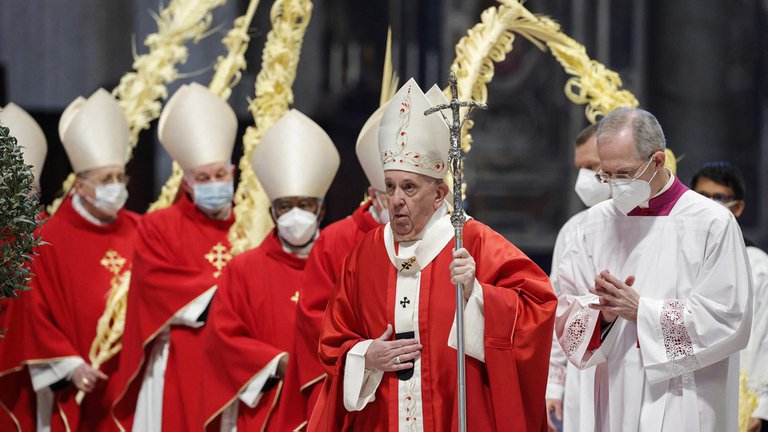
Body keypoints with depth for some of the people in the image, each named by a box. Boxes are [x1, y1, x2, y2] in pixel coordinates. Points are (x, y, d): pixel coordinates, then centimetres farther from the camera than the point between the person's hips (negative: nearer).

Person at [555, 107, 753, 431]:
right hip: (617, 404, 4)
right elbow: (566, 313, 6)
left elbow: (728, 319, -11)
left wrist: (640, 310, -13)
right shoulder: (597, 223, 7)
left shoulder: (711, 224, -6)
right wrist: (604, 314, -15)